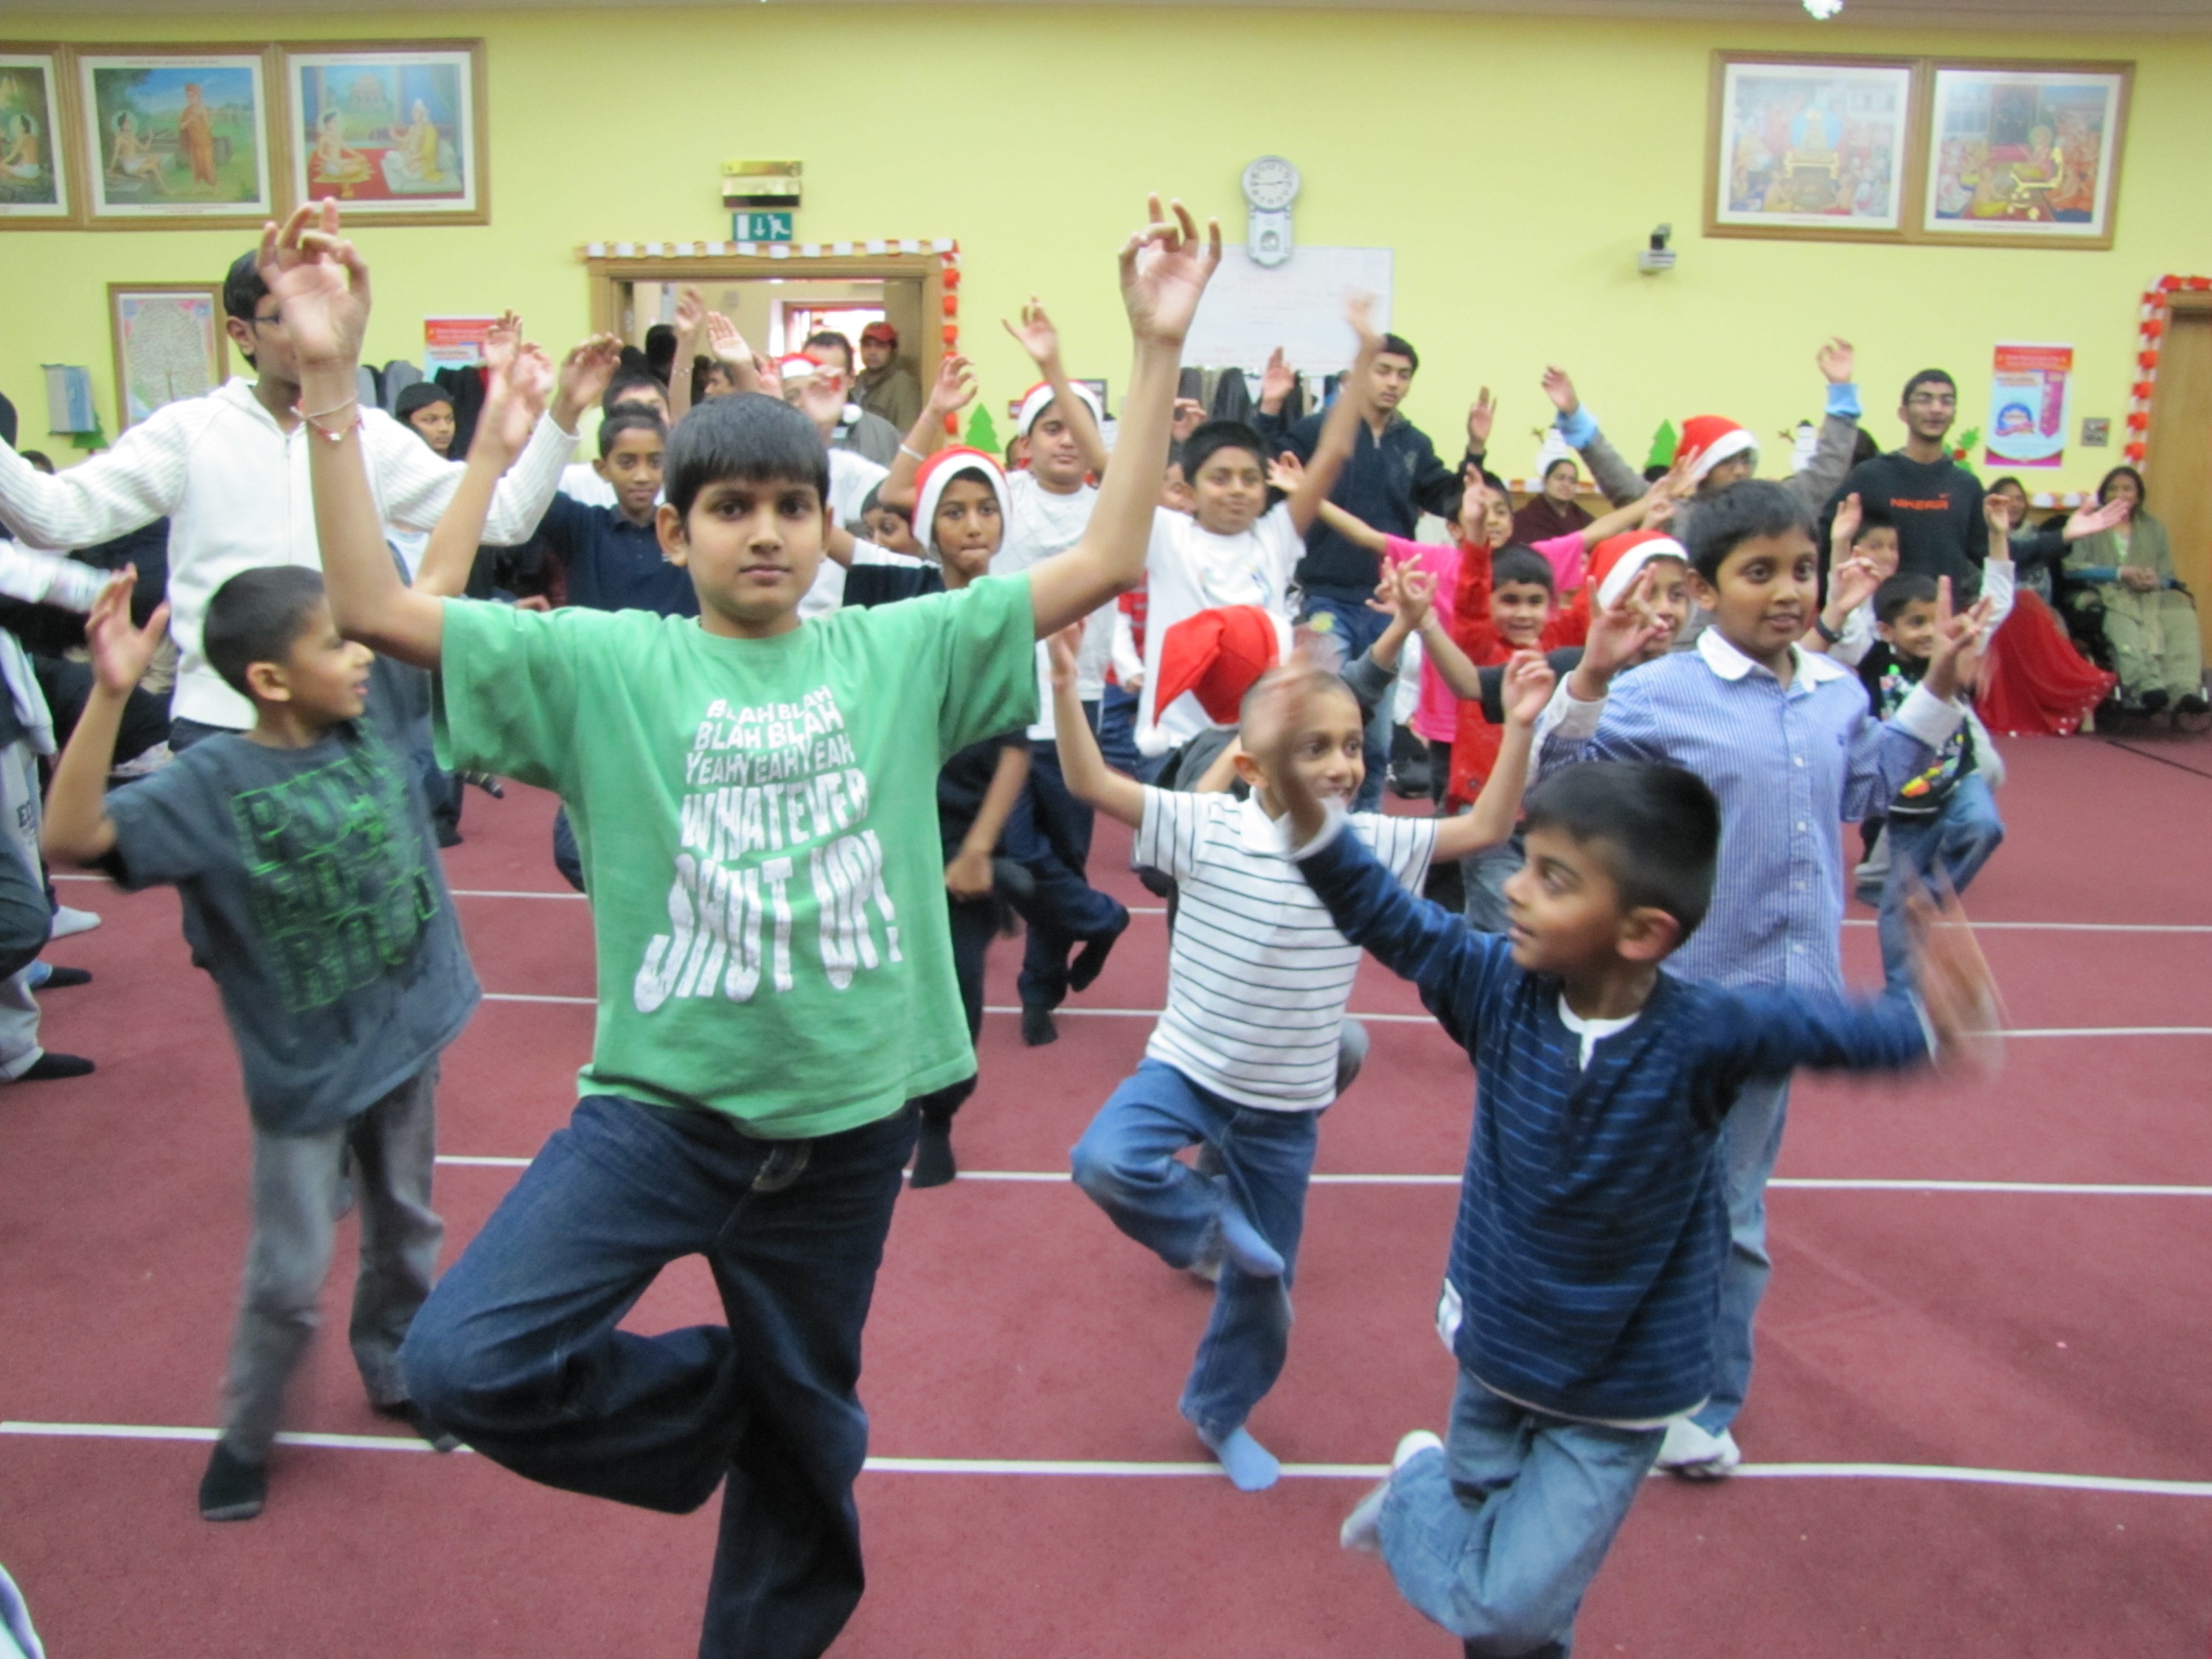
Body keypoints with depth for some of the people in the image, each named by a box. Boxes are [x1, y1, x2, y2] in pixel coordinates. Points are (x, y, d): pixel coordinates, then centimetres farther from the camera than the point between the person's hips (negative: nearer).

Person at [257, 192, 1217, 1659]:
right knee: (467, 1360, -18)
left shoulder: (898, 650, 0)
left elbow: (1105, 564, -2)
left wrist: (1157, 353, -8)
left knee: (805, 1435, 18)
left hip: (848, 1117, 1)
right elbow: (375, 608, -10)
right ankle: (714, 1399, 13)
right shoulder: (607, 662, -3)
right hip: (660, 1101, -1)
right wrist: (332, 380, -18)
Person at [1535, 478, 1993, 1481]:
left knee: (1733, 1209, 18)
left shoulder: (1839, 695, 5)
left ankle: (1705, 1400, 34)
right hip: (1676, 993, -5)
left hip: (1785, 987, 5)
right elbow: (1559, 776, -15)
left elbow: (1862, 789, 22)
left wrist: (1937, 694, 17)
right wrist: (1589, 679, -28)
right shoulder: (1662, 693, -13)